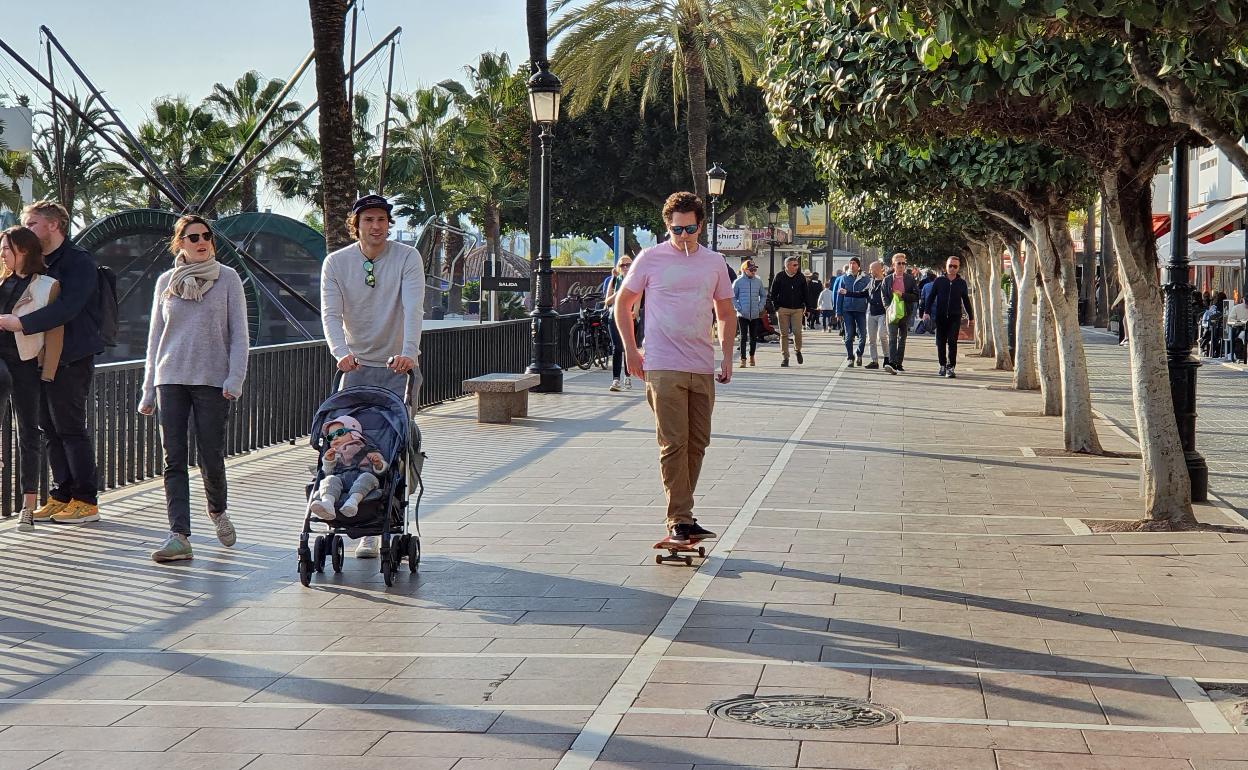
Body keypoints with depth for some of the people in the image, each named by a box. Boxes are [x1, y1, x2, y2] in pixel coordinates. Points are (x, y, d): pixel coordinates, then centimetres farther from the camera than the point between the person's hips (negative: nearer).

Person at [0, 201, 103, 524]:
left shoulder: (78, 261, -10)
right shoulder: (40, 263, 15)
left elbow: (67, 307, -23)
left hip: (71, 358, -8)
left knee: (71, 428, -4)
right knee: (50, 430, 10)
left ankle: (86, 500, 2)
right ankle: (62, 495, 17)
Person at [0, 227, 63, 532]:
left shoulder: (48, 286, 3)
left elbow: (55, 332, 0)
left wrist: (47, 375, -6)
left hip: (26, 361, -3)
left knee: (28, 433, 1)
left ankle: (27, 507, 5)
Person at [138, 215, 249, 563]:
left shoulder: (227, 278, 2)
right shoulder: (166, 282, 10)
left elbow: (238, 333, 1)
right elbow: (155, 336, 14)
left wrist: (234, 379, -10)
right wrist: (148, 390, 12)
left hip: (212, 380, -2)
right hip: (171, 380, 2)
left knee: (211, 458, 1)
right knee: (174, 459, -4)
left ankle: (217, 511, 30)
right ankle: (179, 536, -6)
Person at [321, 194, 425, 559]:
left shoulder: (408, 258, -7)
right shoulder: (336, 263, -2)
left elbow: (413, 308, -20)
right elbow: (330, 312, -13)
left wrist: (408, 351, -36)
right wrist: (341, 351, -32)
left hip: (400, 365, -1)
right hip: (358, 365, 1)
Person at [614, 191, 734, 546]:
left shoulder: (714, 262, 11)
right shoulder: (650, 259, 0)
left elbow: (726, 313, 21)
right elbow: (622, 304, 9)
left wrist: (727, 356, 11)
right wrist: (631, 350, 3)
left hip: (703, 369, 4)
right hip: (663, 367, -4)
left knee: (697, 443, 7)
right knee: (674, 444, -10)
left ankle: (681, 514, 18)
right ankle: (679, 521, -10)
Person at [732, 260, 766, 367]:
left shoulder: (758, 281, 6)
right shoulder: (738, 282, -2)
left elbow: (763, 296, 17)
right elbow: (733, 297, 3)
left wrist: (760, 307, 4)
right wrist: (739, 308, -7)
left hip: (755, 314, 3)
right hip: (743, 314, -3)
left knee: (754, 337, 9)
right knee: (743, 337, -5)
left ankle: (752, 356, 26)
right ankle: (743, 359, -3)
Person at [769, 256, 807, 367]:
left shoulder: (801, 277, 5)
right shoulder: (780, 277, 0)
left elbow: (805, 293, 13)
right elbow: (773, 293, 5)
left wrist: (804, 306, 7)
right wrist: (777, 307, -2)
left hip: (797, 309, 1)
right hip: (783, 309, -1)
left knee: (797, 331, -9)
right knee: (784, 334, 1)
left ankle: (798, 350, 19)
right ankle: (784, 357, 7)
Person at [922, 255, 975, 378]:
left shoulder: (961, 283, 7)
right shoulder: (939, 281, 4)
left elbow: (966, 300, 15)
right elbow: (930, 297, 6)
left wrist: (971, 316, 16)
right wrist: (926, 311, -4)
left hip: (955, 317, -1)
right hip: (940, 316, 1)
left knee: (952, 341, -10)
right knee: (940, 342, 7)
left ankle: (950, 368, -11)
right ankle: (942, 365, 23)